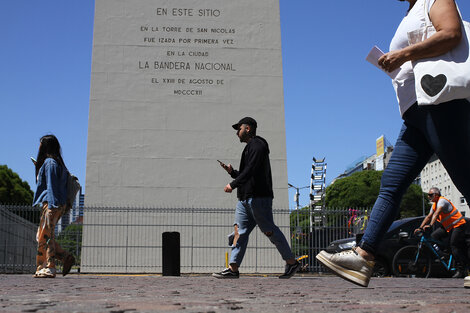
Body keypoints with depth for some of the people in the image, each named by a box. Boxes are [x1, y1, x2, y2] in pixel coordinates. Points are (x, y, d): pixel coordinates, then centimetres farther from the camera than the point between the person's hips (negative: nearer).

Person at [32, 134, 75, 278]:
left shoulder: (49, 162, -9)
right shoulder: (59, 162, 20)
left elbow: (51, 185, -16)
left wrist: (51, 206, -20)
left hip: (50, 203, -9)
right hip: (59, 204, 9)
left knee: (45, 236, -6)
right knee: (41, 236, 12)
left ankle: (49, 269, -5)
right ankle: (66, 257, 6)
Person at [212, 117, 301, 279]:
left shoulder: (257, 145, -7)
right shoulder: (250, 147, 25)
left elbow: (251, 170, -20)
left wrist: (233, 184, -20)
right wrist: (232, 172, 14)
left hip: (259, 197, -10)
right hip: (245, 198, 10)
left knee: (269, 230, -5)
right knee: (239, 230, 1)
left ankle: (292, 262, 6)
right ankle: (233, 268, -2)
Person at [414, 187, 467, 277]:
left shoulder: (442, 201, -17)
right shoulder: (434, 204, 12)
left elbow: (436, 213, -32)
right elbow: (428, 217, 13)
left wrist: (430, 225, -42)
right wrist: (420, 228, 6)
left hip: (458, 225, -9)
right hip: (447, 226, 9)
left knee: (454, 247, -15)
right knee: (433, 236, -2)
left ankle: (461, 271, -13)